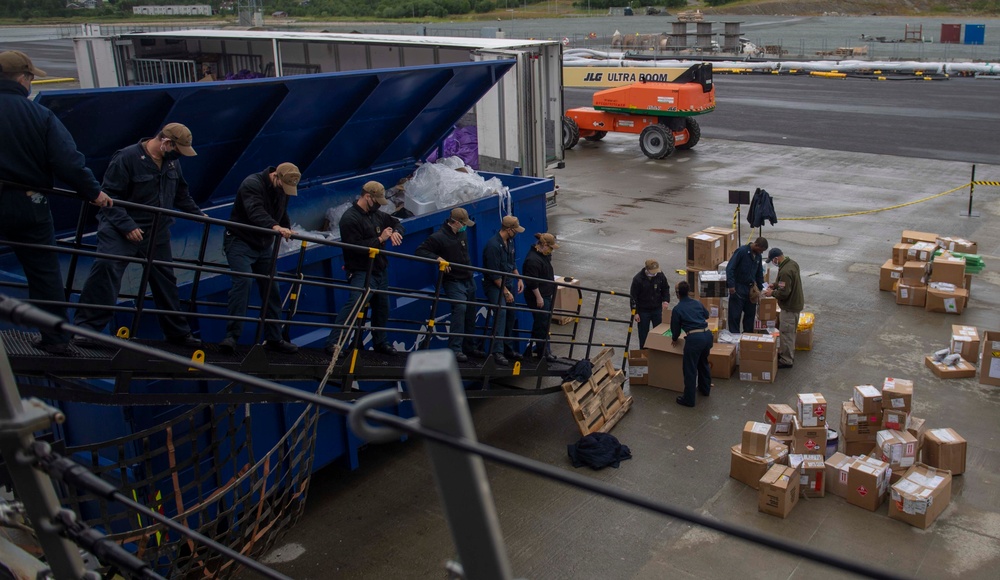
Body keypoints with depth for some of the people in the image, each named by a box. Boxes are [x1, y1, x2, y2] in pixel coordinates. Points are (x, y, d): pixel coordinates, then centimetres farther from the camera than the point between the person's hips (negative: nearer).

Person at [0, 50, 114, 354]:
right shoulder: (40, 115, -4)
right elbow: (68, 160, -11)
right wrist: (92, 191, -3)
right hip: (30, 204, 1)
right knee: (44, 271, 10)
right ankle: (55, 338, 15)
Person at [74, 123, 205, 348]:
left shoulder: (172, 163, 4)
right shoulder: (127, 158, -17)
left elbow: (182, 195, 20)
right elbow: (109, 196, -18)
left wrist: (198, 214, 14)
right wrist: (127, 226, -25)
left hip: (157, 233, 6)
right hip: (122, 229, -6)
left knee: (165, 279, 12)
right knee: (106, 267, -24)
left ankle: (178, 333, 25)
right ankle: (86, 327, -18)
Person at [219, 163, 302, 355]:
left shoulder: (283, 190, 5)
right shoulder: (252, 184, -20)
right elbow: (255, 211, -38)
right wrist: (276, 227, -53)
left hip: (264, 246, 7)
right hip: (240, 242, -7)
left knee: (271, 289, 5)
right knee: (243, 282, -23)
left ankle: (274, 339, 13)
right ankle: (232, 336, -21)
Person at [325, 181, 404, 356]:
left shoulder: (377, 215, 12)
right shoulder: (350, 218, -13)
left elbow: (396, 223, 26)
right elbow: (356, 247, -23)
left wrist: (396, 232, 1)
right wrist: (380, 239, -19)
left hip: (380, 271, 9)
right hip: (362, 272, -8)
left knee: (382, 307, 16)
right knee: (355, 303, -26)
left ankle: (380, 342, 34)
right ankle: (332, 343, -26)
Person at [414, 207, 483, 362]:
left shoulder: (463, 234, 8)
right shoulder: (439, 237, -16)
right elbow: (420, 251, -18)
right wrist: (437, 258, -30)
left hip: (468, 280, 8)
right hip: (453, 281, -8)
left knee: (470, 313, 12)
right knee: (460, 308, -23)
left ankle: (470, 347, 25)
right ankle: (455, 349, -21)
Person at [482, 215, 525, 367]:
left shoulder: (510, 242, 7)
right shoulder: (493, 245, -22)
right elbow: (494, 274, -22)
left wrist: (519, 279, 10)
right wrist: (506, 292, -18)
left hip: (507, 283, 9)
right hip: (494, 285, -9)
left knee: (511, 315, 12)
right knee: (501, 312, -24)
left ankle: (508, 349, 24)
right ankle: (497, 352, -27)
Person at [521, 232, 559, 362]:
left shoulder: (543, 255, 8)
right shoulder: (533, 260, -24)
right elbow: (532, 282, -24)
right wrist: (538, 297, -20)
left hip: (546, 295, 10)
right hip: (538, 297, -10)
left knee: (541, 322, 16)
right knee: (542, 324, -1)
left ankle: (533, 347, 26)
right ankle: (544, 352, 9)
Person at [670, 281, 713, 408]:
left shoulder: (677, 309, 0)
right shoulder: (697, 303, 15)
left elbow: (675, 328, 8)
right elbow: (706, 314, 35)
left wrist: (675, 339, 28)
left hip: (694, 338, -6)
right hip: (707, 335, 6)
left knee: (690, 369, 4)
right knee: (703, 362, 29)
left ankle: (689, 399, 9)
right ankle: (705, 389, 45)